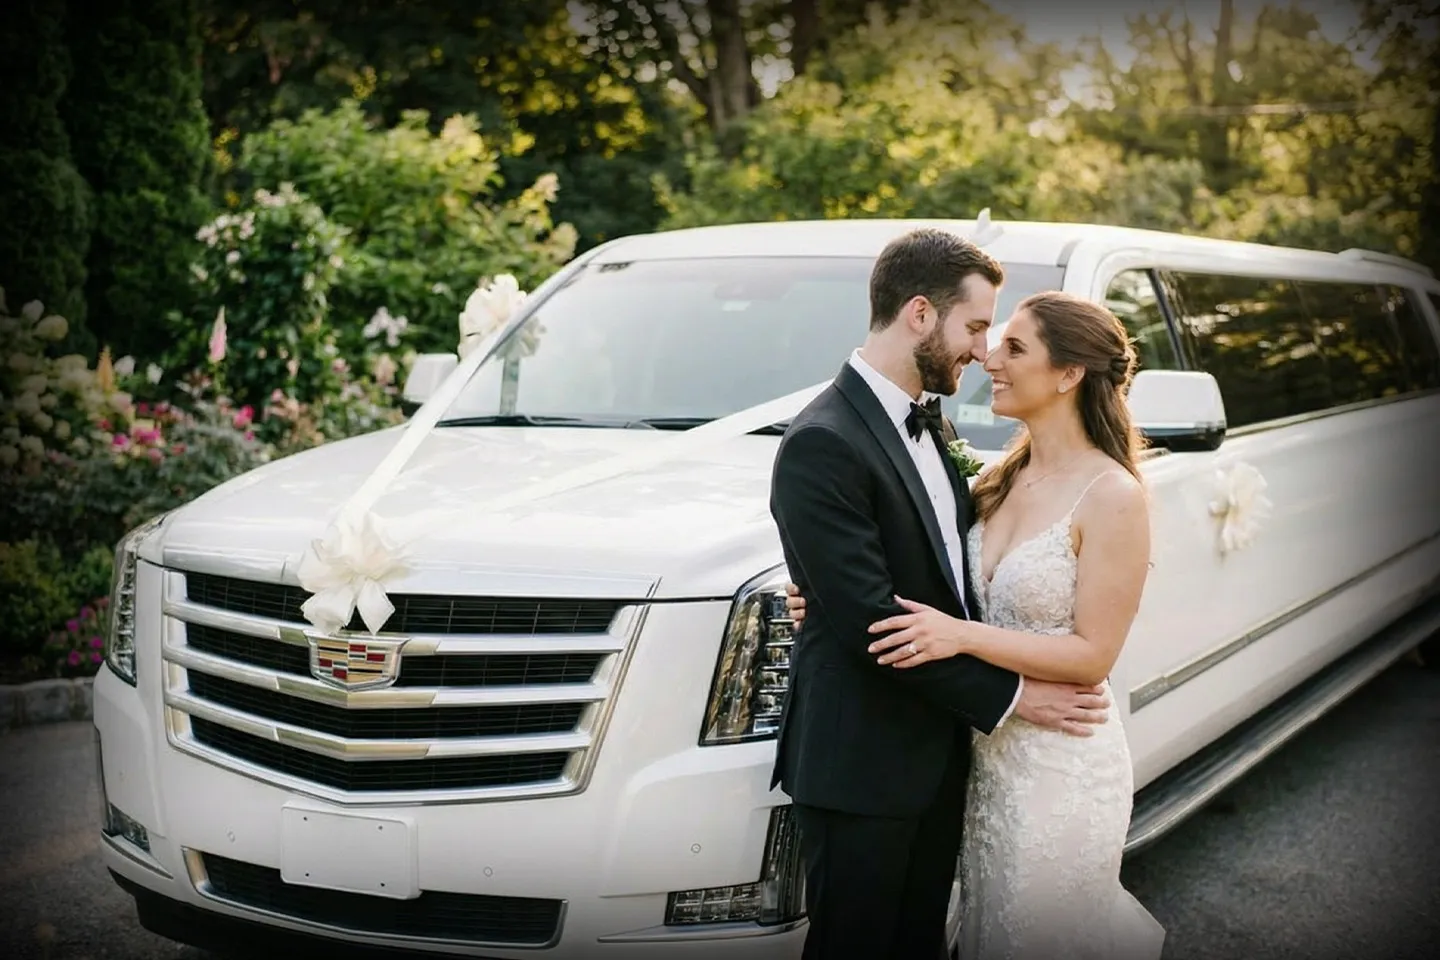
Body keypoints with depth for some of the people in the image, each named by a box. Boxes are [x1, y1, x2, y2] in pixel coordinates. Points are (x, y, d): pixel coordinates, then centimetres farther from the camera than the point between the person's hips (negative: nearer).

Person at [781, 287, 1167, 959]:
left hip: (1061, 767, -7)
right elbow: (963, 597, 8)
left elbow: (1091, 657, -17)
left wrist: (961, 635, -25)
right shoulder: (1002, 480, 6)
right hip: (986, 754, 7)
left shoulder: (1112, 497, -16)